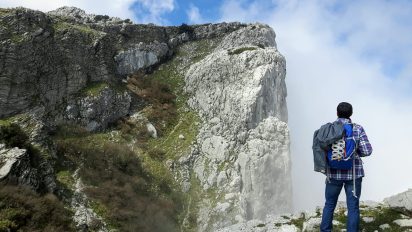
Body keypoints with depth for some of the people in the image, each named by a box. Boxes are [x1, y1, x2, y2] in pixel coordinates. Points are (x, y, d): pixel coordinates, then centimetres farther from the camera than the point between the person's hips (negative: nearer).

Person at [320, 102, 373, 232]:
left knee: (329, 205, 15)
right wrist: (355, 153, 11)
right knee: (353, 207, 7)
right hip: (353, 173, -1)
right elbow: (367, 151, -8)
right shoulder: (358, 129, -5)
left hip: (334, 173, 1)